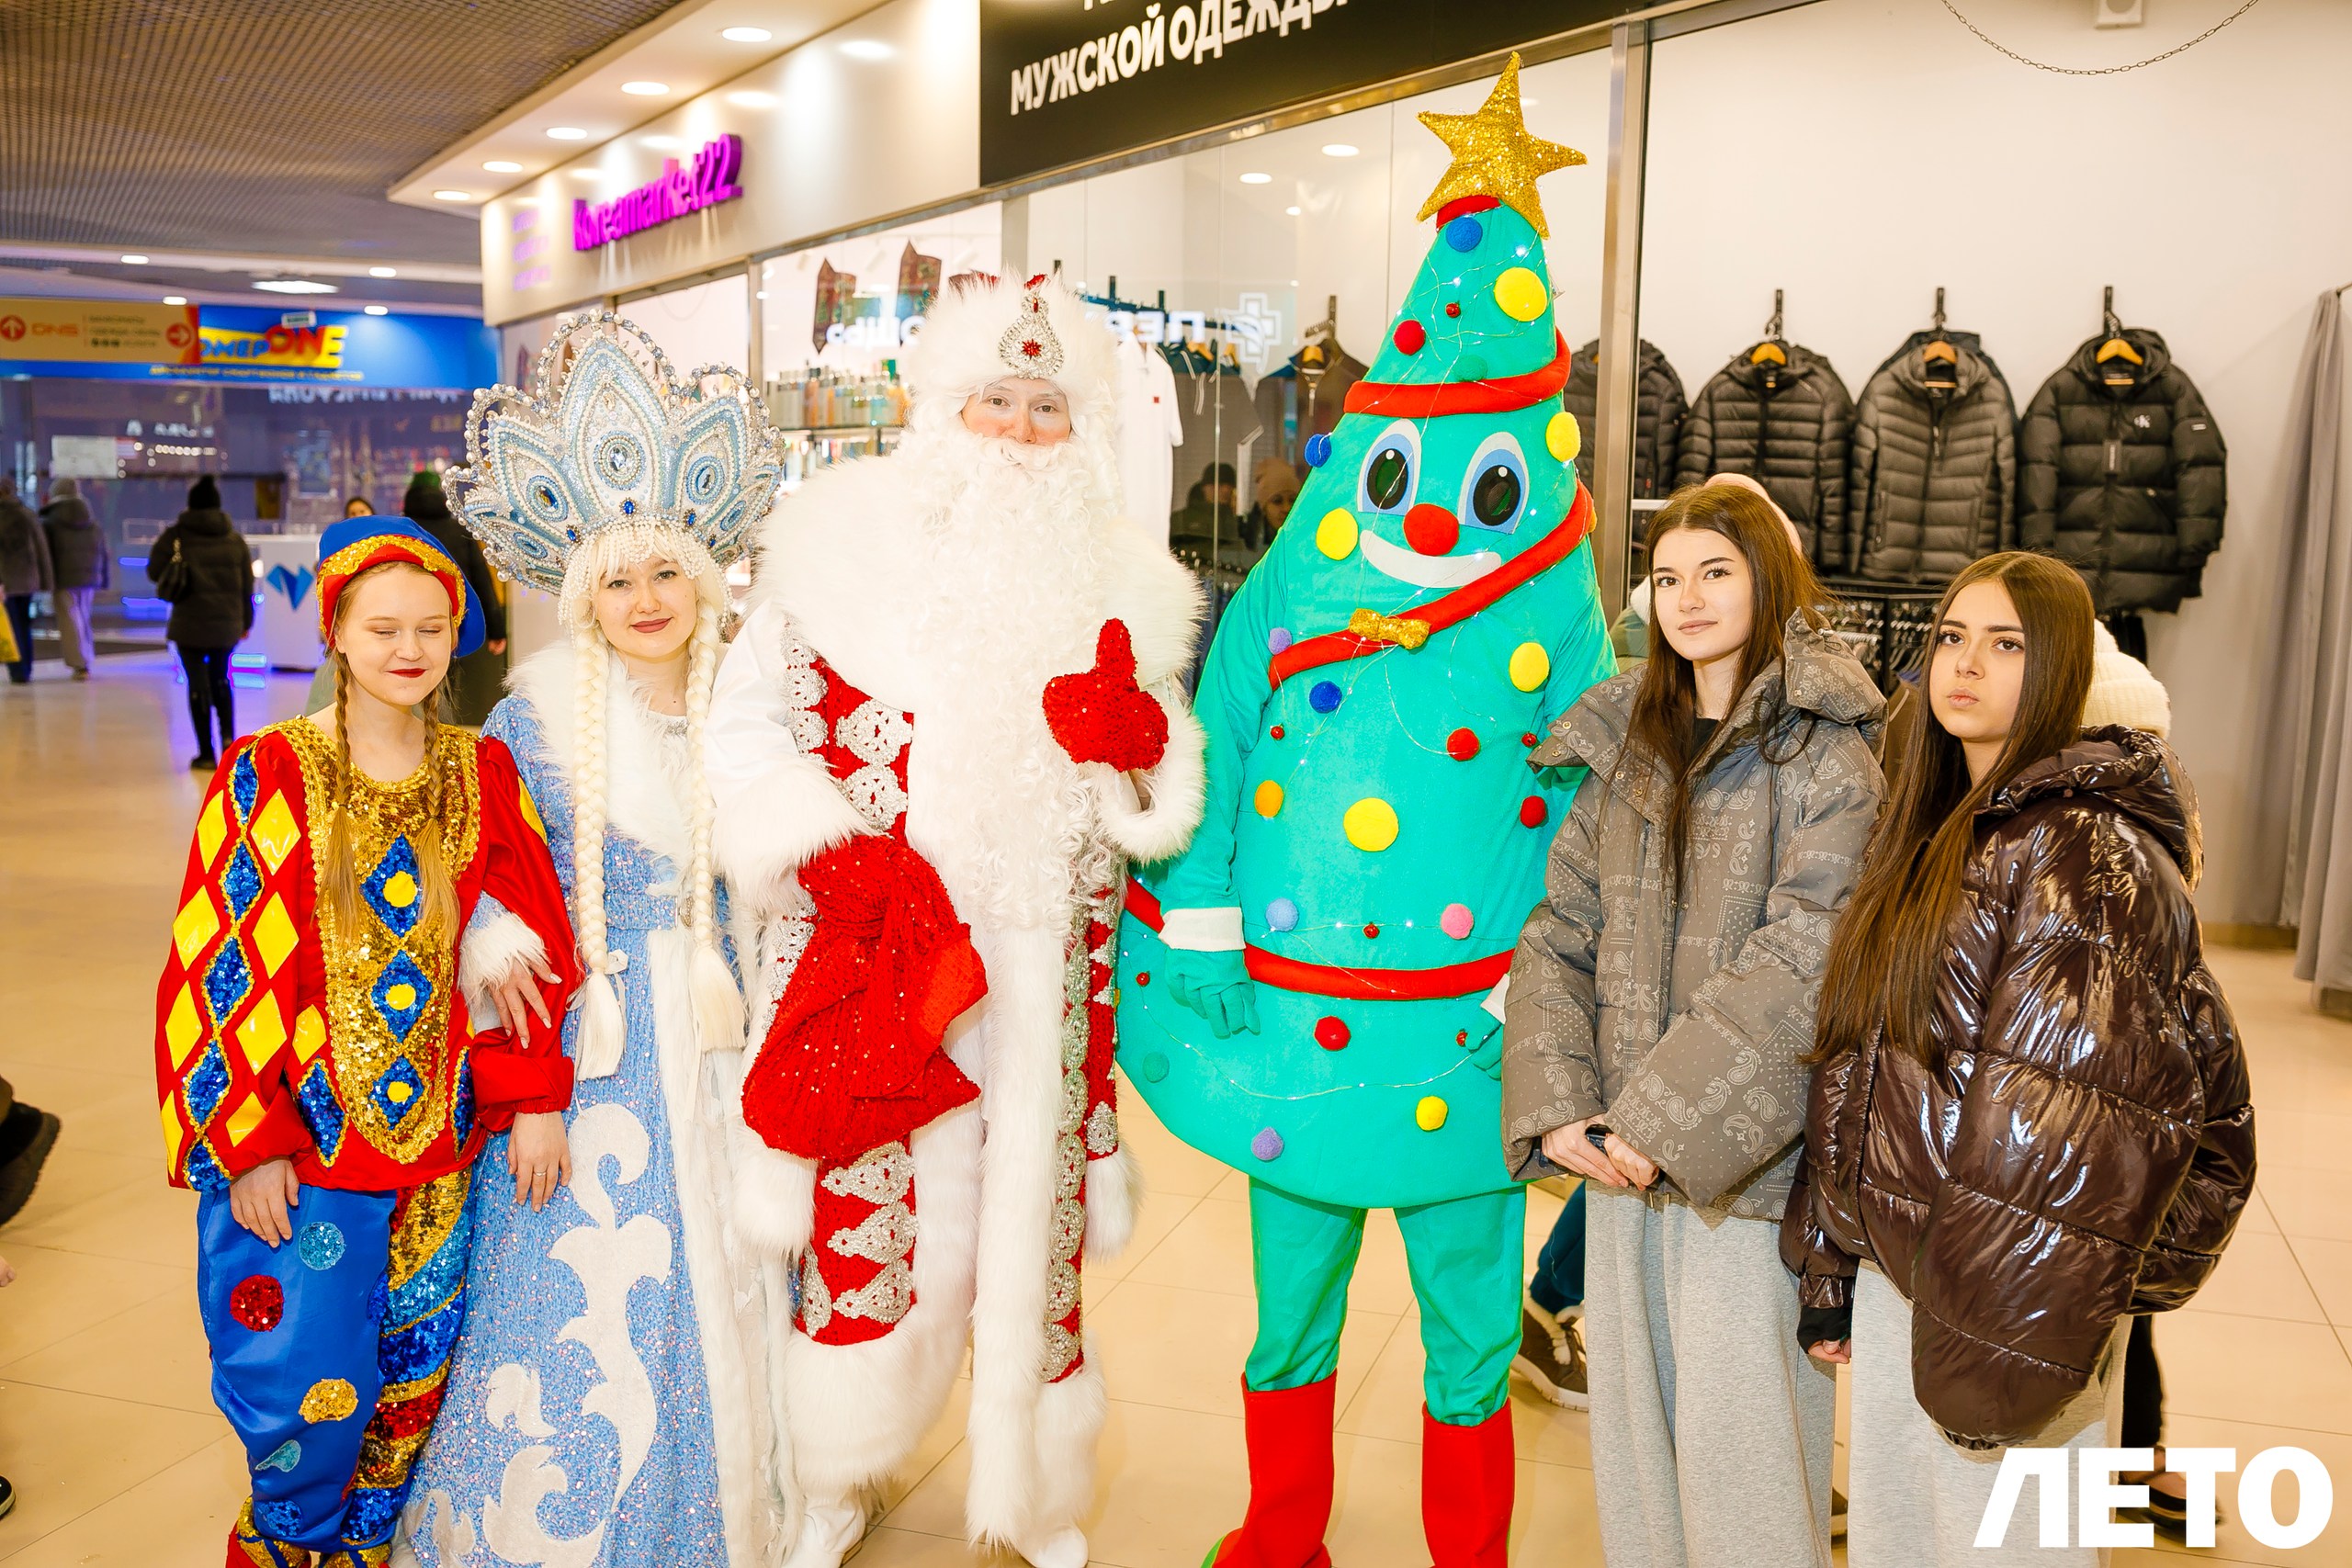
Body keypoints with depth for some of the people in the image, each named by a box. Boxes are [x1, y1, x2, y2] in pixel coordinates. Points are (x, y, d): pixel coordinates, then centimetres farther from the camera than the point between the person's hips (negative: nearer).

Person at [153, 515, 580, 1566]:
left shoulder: (483, 776, 3)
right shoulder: (268, 774, -6)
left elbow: (530, 941, 3)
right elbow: (222, 965, -7)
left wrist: (536, 1100, -2)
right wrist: (251, 1145, -10)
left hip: (439, 1141, 3)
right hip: (298, 1141, -3)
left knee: (413, 1382, 13)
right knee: (307, 1393, 3)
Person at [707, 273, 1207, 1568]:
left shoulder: (1116, 581, 8)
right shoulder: (844, 544, -1)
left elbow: (1157, 801, 12)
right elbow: (750, 725, -2)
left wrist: (1139, 744, -11)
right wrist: (835, 860, -15)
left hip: (1044, 966, 2)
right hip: (879, 952, -2)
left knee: (1031, 1224, 11)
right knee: (867, 1219, 6)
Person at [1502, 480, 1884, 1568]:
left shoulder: (1827, 754, -8)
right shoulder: (1626, 747, 9)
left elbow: (1805, 960, -17)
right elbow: (1560, 934, 4)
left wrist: (1667, 1119, -20)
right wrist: (1557, 1108, -9)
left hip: (1750, 1163, -5)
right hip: (1620, 1153, 5)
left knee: (1739, 1442, 4)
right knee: (1632, 1418, 18)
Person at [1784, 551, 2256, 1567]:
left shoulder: (2084, 847, -15)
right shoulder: (1931, 834, 10)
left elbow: (2075, 1129, -20)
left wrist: (2011, 1332, -20)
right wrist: (1831, 1269, 12)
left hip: (2004, 1291, -7)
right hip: (1893, 1271, 7)